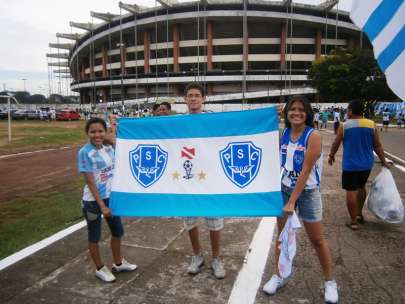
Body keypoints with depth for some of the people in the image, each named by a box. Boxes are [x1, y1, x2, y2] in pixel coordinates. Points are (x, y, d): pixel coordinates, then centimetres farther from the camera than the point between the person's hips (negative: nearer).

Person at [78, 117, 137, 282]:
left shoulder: (109, 149, 1)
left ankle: (118, 263, 39)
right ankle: (100, 269, 32)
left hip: (111, 197, 6)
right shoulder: (84, 152, -16)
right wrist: (102, 206, -17)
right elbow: (90, 182, -17)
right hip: (93, 201, -6)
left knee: (117, 231, 18)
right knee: (94, 236, 12)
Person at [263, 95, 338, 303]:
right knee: (282, 235, 14)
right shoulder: (284, 133, 0)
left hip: (307, 192, -4)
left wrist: (292, 201, -22)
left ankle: (330, 282, 29)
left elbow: (306, 171, -21)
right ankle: (279, 276, 31)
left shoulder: (313, 136, -16)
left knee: (317, 239, 9)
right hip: (284, 189, 5)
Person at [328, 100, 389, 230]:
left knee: (351, 191, 3)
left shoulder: (344, 126, -11)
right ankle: (359, 214, 37)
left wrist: (331, 156, 15)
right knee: (361, 187, 23)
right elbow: (378, 146, 3)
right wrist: (383, 162, 14)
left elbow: (335, 144, -2)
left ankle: (353, 221, 9)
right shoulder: (372, 125, -2)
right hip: (366, 164, 5)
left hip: (350, 165, -5)